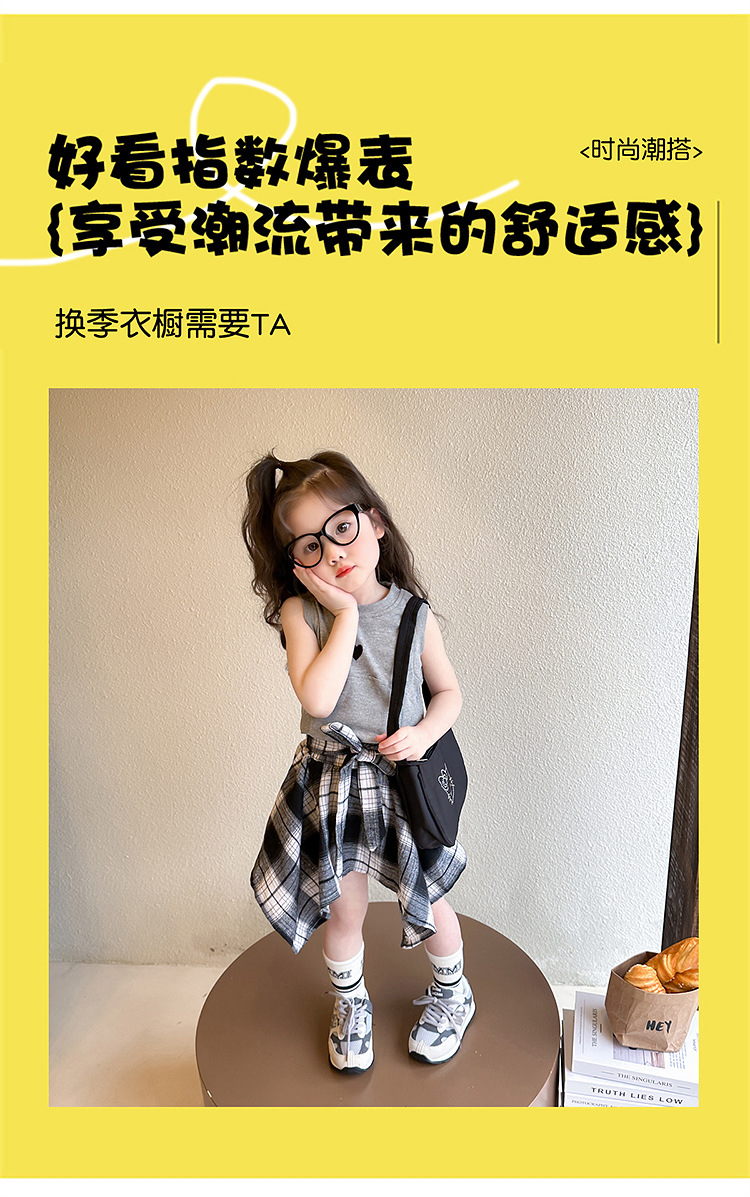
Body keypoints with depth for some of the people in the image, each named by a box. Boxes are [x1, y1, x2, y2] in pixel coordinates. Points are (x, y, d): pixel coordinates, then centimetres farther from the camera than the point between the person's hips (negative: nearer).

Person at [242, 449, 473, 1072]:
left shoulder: (412, 614, -10)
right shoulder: (300, 612, -14)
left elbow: (449, 692, 2)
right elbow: (317, 699, -28)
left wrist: (423, 733, -17)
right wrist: (346, 613, -26)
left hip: (404, 777, 1)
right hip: (332, 781, 0)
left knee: (428, 902, 16)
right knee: (342, 909, 14)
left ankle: (452, 992, 47)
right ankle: (351, 1004, 45)